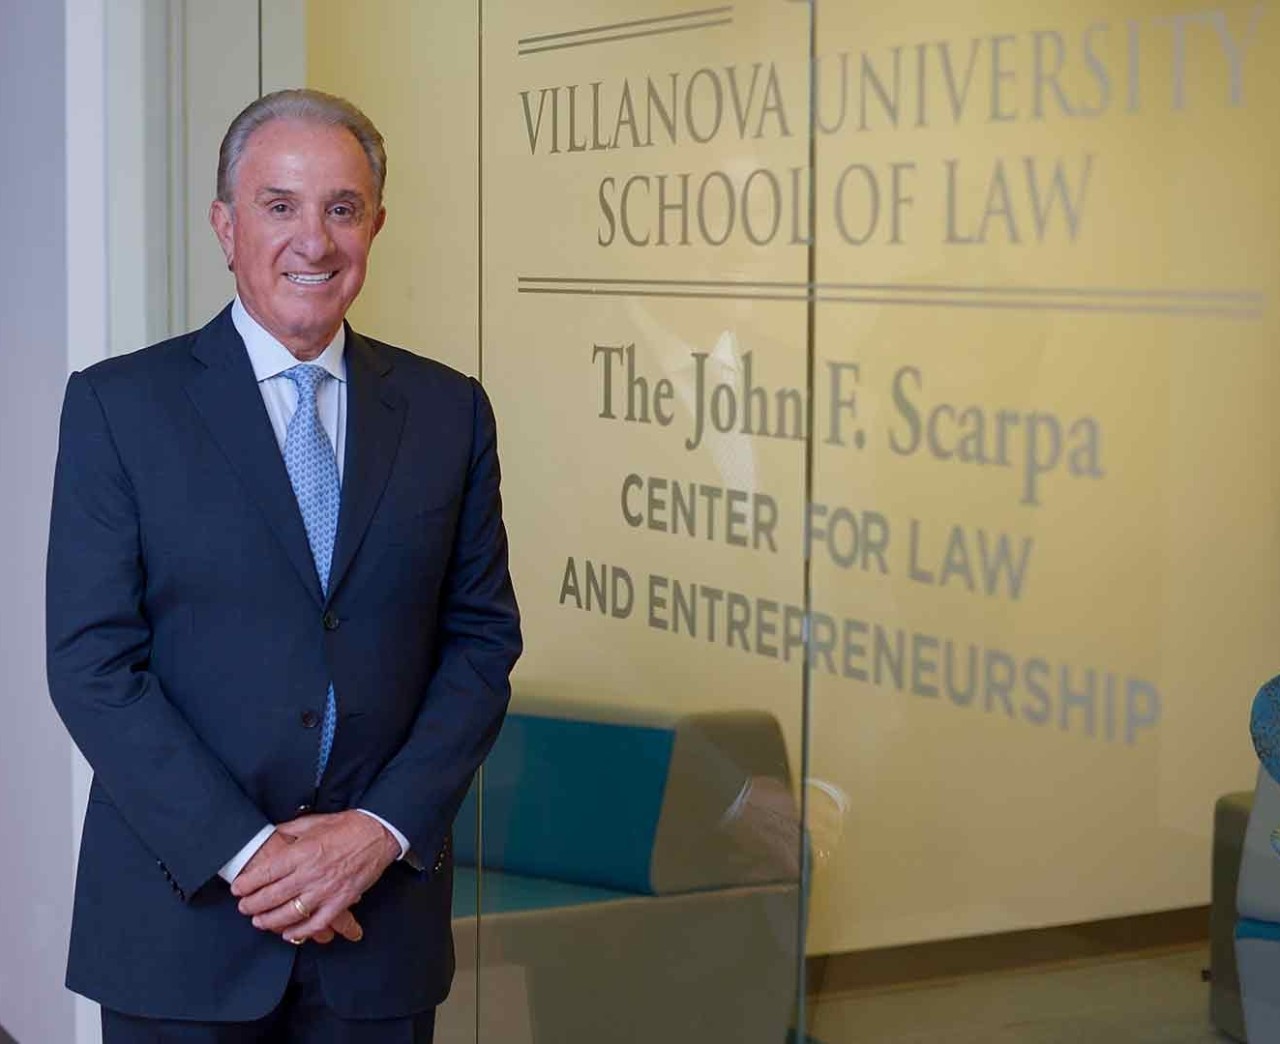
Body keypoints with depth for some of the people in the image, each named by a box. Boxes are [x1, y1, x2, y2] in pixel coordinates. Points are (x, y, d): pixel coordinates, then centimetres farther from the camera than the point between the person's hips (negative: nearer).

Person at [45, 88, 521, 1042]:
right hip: (180, 915, -2)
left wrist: (383, 828, -9)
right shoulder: (118, 404, -3)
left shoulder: (449, 410, 5)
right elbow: (92, 663, -8)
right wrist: (243, 851, -14)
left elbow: (483, 641, 4)